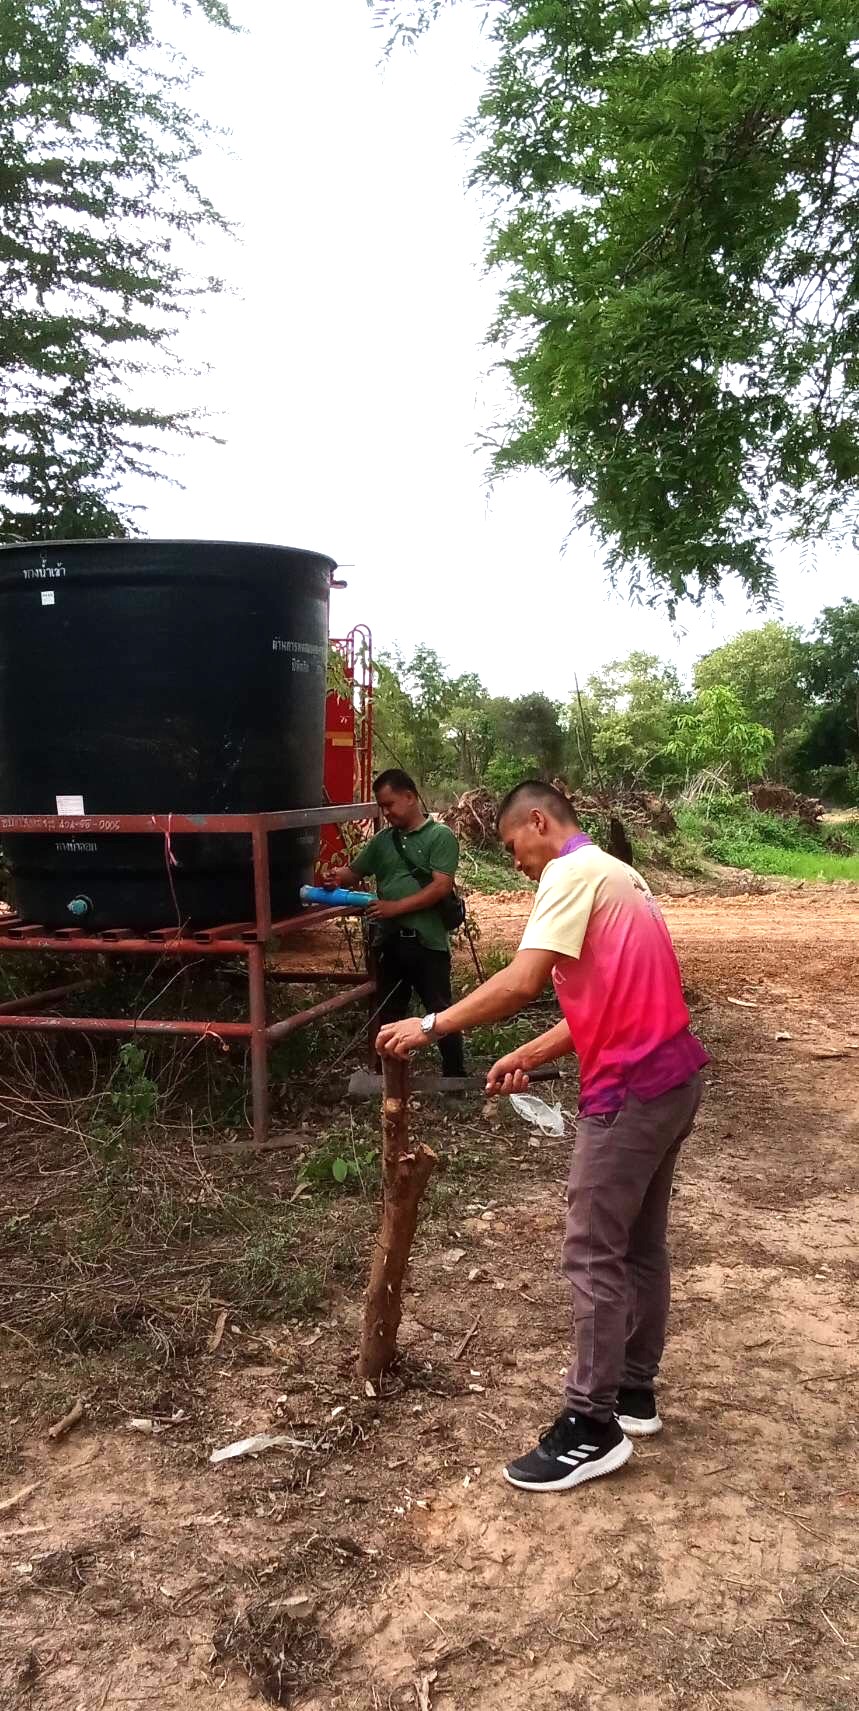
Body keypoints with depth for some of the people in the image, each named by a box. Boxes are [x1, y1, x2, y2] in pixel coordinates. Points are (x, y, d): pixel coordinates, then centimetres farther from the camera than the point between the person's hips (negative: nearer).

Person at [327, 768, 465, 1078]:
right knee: (389, 1014, 13)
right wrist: (337, 878, -7)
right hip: (388, 942, 5)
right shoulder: (382, 840, 12)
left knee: (441, 1013, 3)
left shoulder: (440, 835, -5)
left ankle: (456, 1078, 14)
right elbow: (353, 871, 17)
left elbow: (441, 887, -14)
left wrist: (396, 907, -19)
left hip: (427, 941, -5)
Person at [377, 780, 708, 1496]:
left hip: (631, 1087, -10)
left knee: (593, 1255, -1)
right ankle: (634, 1390, 32)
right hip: (672, 1073, 10)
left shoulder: (574, 872, -11)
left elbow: (523, 982, -21)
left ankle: (592, 1426, 9)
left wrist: (431, 1026, -12)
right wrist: (528, 1057, 13)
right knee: (641, 1244, 19)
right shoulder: (612, 874, 20)